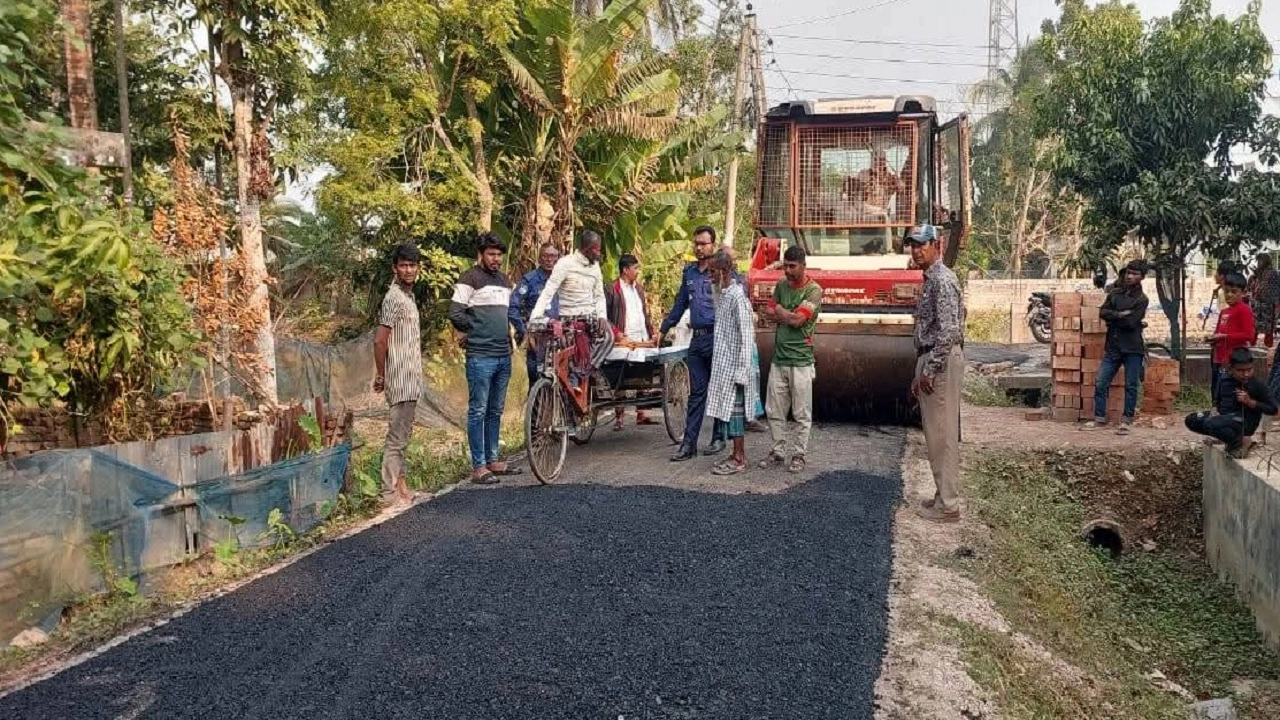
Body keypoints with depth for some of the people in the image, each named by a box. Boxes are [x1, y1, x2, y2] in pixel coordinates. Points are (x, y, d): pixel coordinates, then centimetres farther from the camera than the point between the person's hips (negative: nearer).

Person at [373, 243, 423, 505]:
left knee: (402, 434, 15)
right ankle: (390, 492, 1)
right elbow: (380, 340, -18)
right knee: (397, 437, -4)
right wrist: (380, 376, -11)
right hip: (401, 379, -9)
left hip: (410, 379, 9)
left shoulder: (408, 296, 13)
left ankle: (401, 485, 24)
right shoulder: (394, 298, -16)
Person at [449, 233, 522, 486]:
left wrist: (508, 332, 14)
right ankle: (478, 467, 2)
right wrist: (476, 331, 0)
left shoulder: (504, 280, 17)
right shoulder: (470, 279, -7)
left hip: (504, 356, 7)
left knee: (495, 411, 14)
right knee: (478, 411, -2)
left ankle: (493, 460, 23)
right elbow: (455, 313, -12)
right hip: (481, 357, -7)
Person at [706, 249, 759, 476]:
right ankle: (737, 454, 21)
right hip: (723, 364, 9)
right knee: (727, 410, 13)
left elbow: (746, 337, -18)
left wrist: (741, 371, -20)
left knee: (734, 410, -3)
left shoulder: (738, 297, -16)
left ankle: (739, 460, 5)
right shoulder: (721, 295, 11)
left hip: (734, 366, -9)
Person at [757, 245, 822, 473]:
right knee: (774, 410, 10)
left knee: (802, 413, 3)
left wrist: (779, 310, -1)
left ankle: (798, 454, 13)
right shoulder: (781, 286, 12)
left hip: (800, 360, -6)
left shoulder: (814, 290, -8)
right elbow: (768, 313, 5)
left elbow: (797, 319, -17)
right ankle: (778, 450, 22)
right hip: (778, 358, 6)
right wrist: (789, 316, -9)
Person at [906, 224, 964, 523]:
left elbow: (948, 331, -22)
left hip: (940, 363, -10)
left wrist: (929, 370, -21)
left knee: (942, 434, -6)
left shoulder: (942, 279, -14)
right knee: (937, 434, 14)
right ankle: (944, 495, 22)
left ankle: (947, 504, 0)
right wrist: (920, 373, 20)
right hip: (931, 362, 10)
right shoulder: (930, 280, 17)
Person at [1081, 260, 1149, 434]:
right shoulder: (1114, 293, 10)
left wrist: (1112, 319, -5)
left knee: (1131, 386, 2)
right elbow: (1102, 312, -2)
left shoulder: (1142, 299, -4)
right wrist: (1120, 314, -14)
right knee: (1100, 384, 2)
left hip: (1133, 348, -4)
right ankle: (1099, 419, 11)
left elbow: (1131, 323, -16)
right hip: (1113, 347, 4)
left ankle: (1126, 421, 10)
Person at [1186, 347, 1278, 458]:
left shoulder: (1258, 385, -13)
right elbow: (1218, 399, 18)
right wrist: (1214, 409, -5)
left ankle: (1240, 442, -10)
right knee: (1191, 420, -2)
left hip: (1244, 422, -7)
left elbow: (1273, 409, -8)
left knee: (1210, 424, -34)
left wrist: (1250, 402, -21)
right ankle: (1227, 436, 5)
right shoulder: (1224, 379, 3)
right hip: (1224, 416, 7)